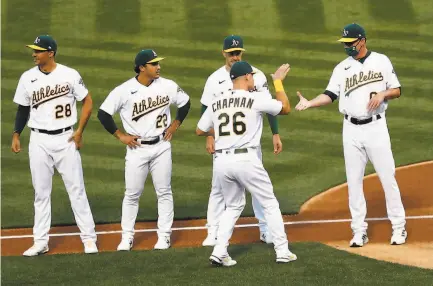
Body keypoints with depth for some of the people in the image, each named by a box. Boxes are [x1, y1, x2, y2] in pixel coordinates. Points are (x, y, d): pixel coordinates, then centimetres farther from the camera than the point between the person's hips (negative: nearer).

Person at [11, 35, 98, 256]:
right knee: (41, 192, 6)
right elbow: (23, 109, 12)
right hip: (39, 140, 2)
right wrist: (16, 135, 3)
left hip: (66, 139, -2)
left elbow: (87, 102, 1)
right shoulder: (27, 78, 3)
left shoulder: (70, 75, -5)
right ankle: (40, 241, 11)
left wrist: (79, 132, -5)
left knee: (76, 189, 0)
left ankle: (89, 238, 6)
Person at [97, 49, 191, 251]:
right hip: (137, 148, -2)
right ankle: (127, 237, 14)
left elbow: (185, 102, 15)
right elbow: (103, 113, -6)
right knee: (132, 194, 4)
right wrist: (120, 135, -6)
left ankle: (164, 236, 16)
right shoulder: (124, 90, -12)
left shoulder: (168, 86, -3)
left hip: (161, 146, 2)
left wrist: (175, 124, 7)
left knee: (164, 192, 6)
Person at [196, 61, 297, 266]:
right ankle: (282, 251, 10)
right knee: (270, 204, 10)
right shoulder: (256, 99, -4)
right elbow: (286, 108, 8)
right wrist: (278, 82, 18)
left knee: (233, 206, 21)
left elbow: (200, 131, 16)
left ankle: (219, 251, 6)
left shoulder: (216, 103, 8)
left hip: (221, 161, 4)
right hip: (246, 160, -4)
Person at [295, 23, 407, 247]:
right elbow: (330, 95, -2)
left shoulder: (381, 61, 3)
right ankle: (359, 231, 9)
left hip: (376, 127, -2)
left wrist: (382, 94, -16)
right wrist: (309, 103, -19)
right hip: (351, 130, 2)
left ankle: (398, 227, 9)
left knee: (387, 177, -1)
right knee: (354, 181, 3)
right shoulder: (342, 67, 6)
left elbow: (397, 90, 5)